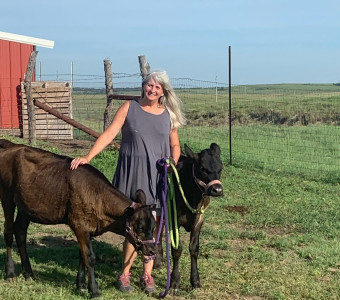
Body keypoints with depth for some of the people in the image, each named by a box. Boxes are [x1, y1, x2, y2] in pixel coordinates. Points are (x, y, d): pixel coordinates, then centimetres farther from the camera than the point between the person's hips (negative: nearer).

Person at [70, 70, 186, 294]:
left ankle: (147, 275, 14)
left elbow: (175, 146, 17)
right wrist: (88, 157, -15)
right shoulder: (129, 108, 2)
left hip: (158, 175, 2)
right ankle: (125, 274, 9)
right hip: (132, 173, -2)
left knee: (152, 225, 3)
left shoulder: (169, 115, 9)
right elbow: (109, 134, -5)